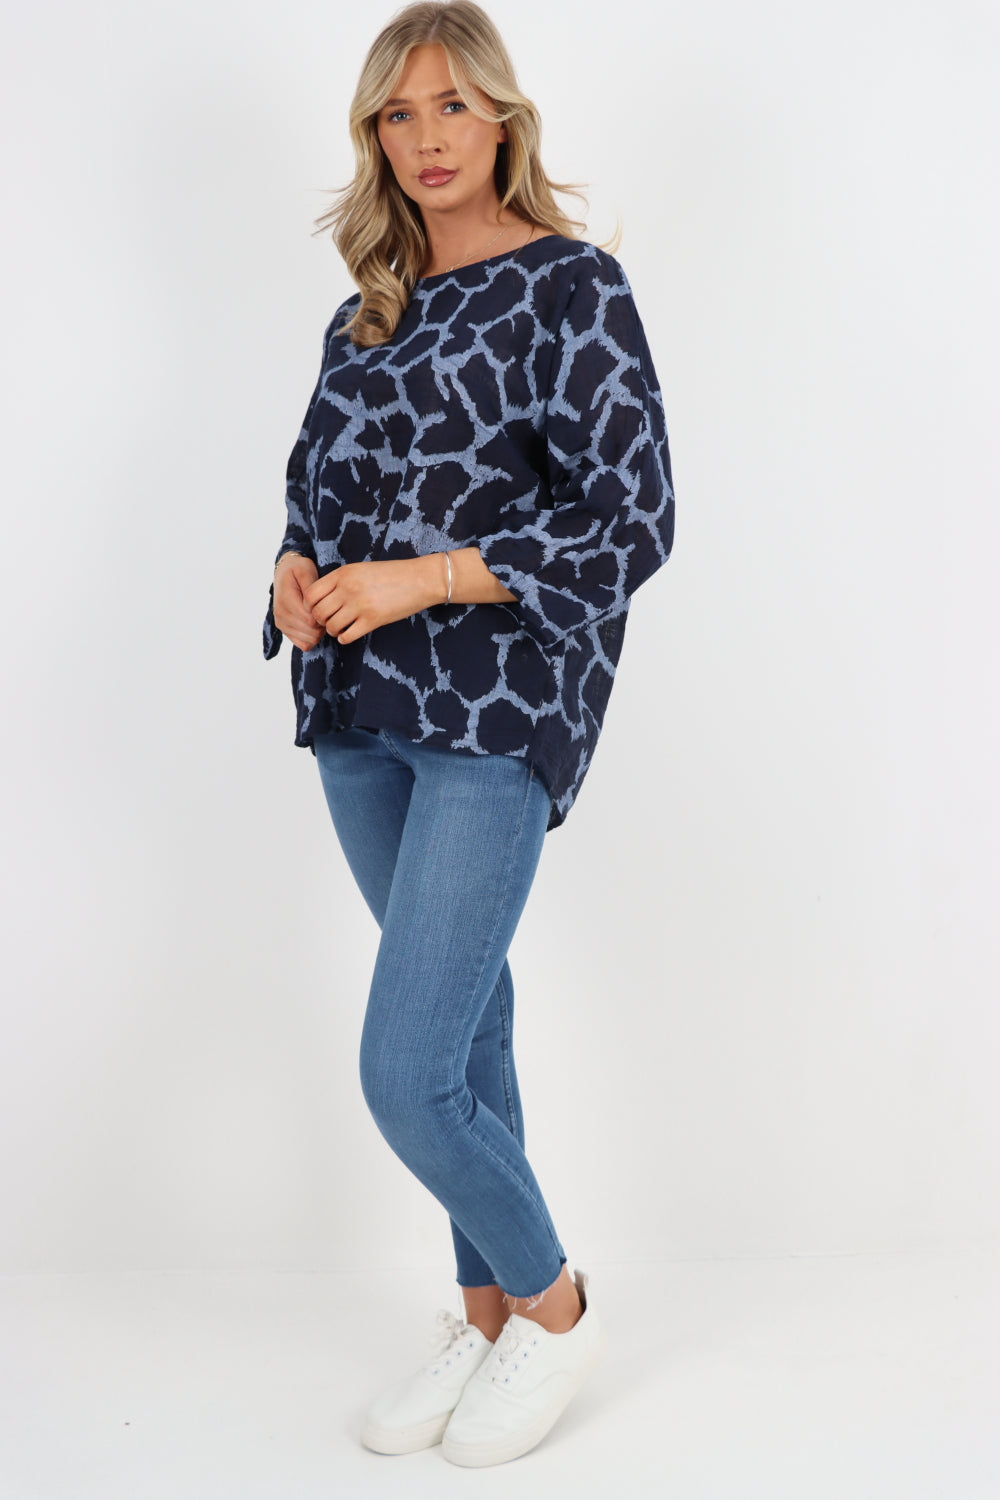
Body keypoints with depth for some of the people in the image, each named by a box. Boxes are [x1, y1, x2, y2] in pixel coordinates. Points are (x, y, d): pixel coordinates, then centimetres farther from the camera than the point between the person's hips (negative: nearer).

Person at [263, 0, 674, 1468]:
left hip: (499, 712, -7)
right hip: (360, 713, 7)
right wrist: (298, 569, 0)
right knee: (463, 1017, 16)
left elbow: (632, 522, -11)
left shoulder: (571, 285, -5)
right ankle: (489, 1313, 31)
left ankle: (554, 1305, 15)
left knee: (407, 1073, -11)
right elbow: (316, 476, 24)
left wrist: (419, 579, -17)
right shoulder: (374, 306, 15)